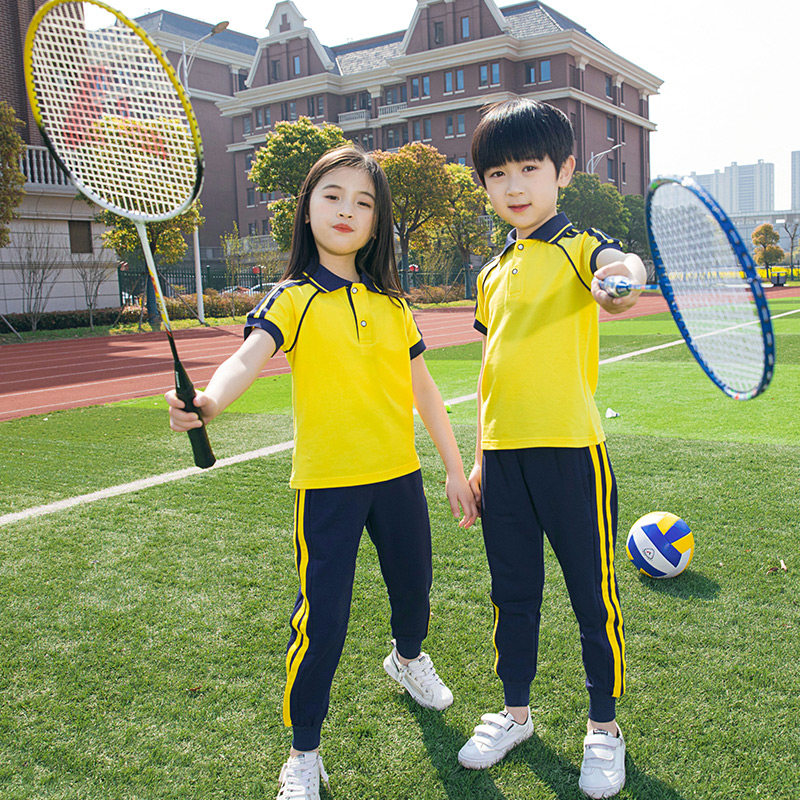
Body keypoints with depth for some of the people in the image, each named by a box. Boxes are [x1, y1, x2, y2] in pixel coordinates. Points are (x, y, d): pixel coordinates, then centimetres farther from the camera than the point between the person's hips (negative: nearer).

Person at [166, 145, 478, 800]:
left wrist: (456, 469, 11)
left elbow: (424, 389, 11)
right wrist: (208, 401, -47)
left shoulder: (392, 304, 6)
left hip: (399, 474, 5)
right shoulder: (294, 299, -6)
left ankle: (409, 657, 56)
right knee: (322, 618, -3)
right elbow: (249, 357, -25)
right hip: (327, 482, -4)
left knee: (413, 582, 21)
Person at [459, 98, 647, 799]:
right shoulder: (493, 274, 13)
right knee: (513, 592, 17)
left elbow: (621, 264, -30)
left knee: (593, 596, 9)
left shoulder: (578, 245, -5)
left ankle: (604, 727, 30)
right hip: (503, 457, 6)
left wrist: (622, 278, -55)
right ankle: (514, 712, 36)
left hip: (570, 451, -5)